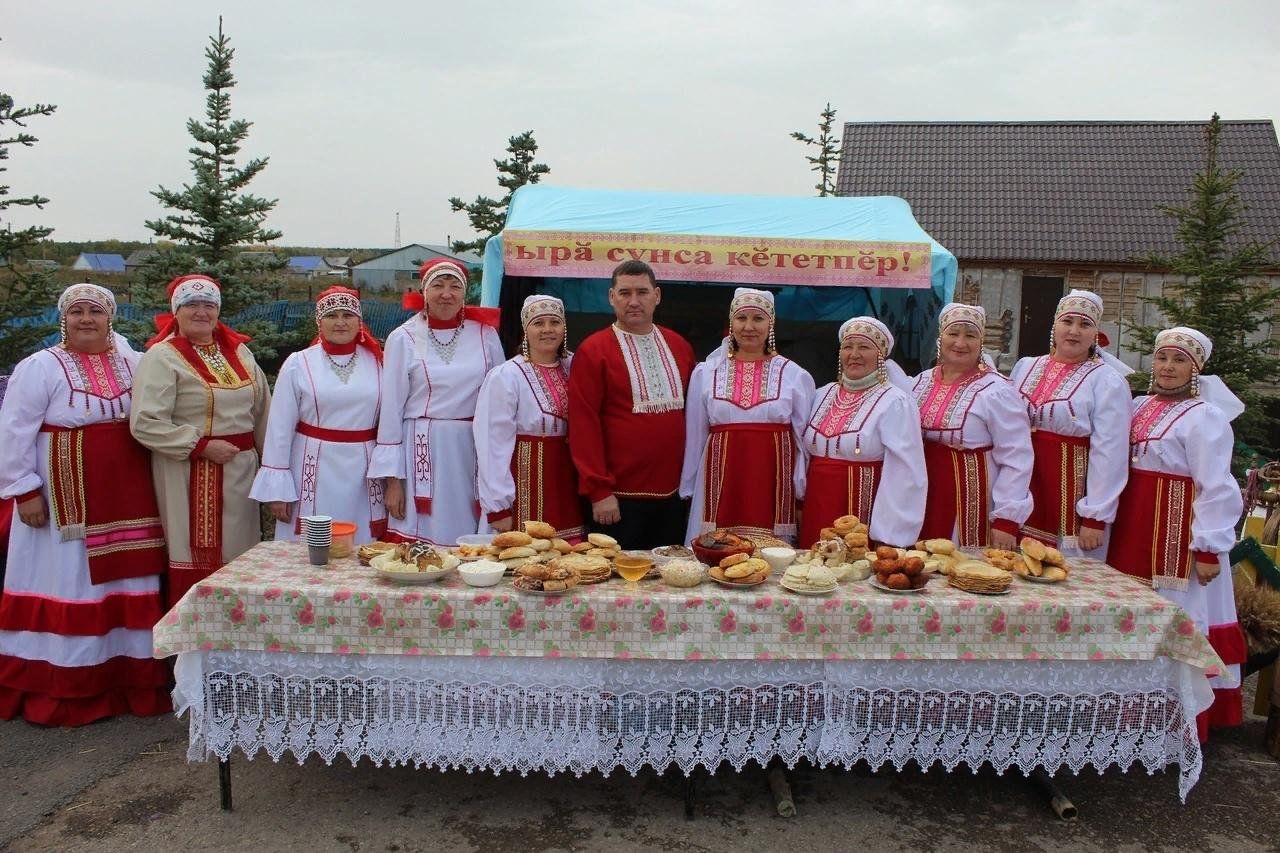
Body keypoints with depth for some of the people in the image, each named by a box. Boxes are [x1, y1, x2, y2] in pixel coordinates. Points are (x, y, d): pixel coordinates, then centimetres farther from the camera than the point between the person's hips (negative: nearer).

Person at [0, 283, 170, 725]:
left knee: (125, 582, 8)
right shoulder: (39, 368, -5)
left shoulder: (130, 362, 8)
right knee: (66, 585, 1)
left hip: (126, 497, 4)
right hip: (67, 498, -4)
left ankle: (128, 679, 18)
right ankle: (60, 689, 12)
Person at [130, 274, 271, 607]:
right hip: (190, 472, -5)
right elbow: (144, 423, -16)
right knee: (197, 558, -2)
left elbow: (261, 410, 15)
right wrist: (201, 446, -18)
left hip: (240, 469, 6)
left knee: (239, 554, 10)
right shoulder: (161, 357, -8)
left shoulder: (237, 350, 10)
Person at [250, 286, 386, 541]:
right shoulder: (298, 364, -1)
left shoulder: (377, 363, 4)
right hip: (315, 473, -1)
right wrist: (276, 489, -2)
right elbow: (280, 428, 0)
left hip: (363, 474, 1)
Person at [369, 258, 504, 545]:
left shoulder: (486, 335, 5)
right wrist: (392, 480, -2)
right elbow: (391, 410, 1)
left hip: (473, 453, 2)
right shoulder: (403, 339, 1)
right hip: (423, 452, -2)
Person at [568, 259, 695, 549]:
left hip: (673, 494, 5)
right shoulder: (592, 351, -6)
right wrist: (598, 491, -13)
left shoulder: (679, 346, 10)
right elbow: (583, 425, -10)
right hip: (619, 498, -5)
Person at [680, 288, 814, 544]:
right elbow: (694, 437, 11)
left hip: (774, 481, -1)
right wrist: (688, 491, 12)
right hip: (721, 481, 1)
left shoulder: (795, 375, 4)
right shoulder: (705, 373, 6)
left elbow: (805, 439, 7)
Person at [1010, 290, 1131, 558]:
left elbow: (1108, 455, -11)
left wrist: (1096, 518, -14)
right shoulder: (1025, 367, 9)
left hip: (1071, 498, -4)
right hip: (1024, 493, 4)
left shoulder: (1107, 381, -6)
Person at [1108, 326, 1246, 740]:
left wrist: (1209, 549, -18)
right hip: (1134, 528, 7)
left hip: (1176, 531, -7)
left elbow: (1217, 489, -15)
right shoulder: (1141, 406, 11)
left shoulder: (1204, 417, -11)